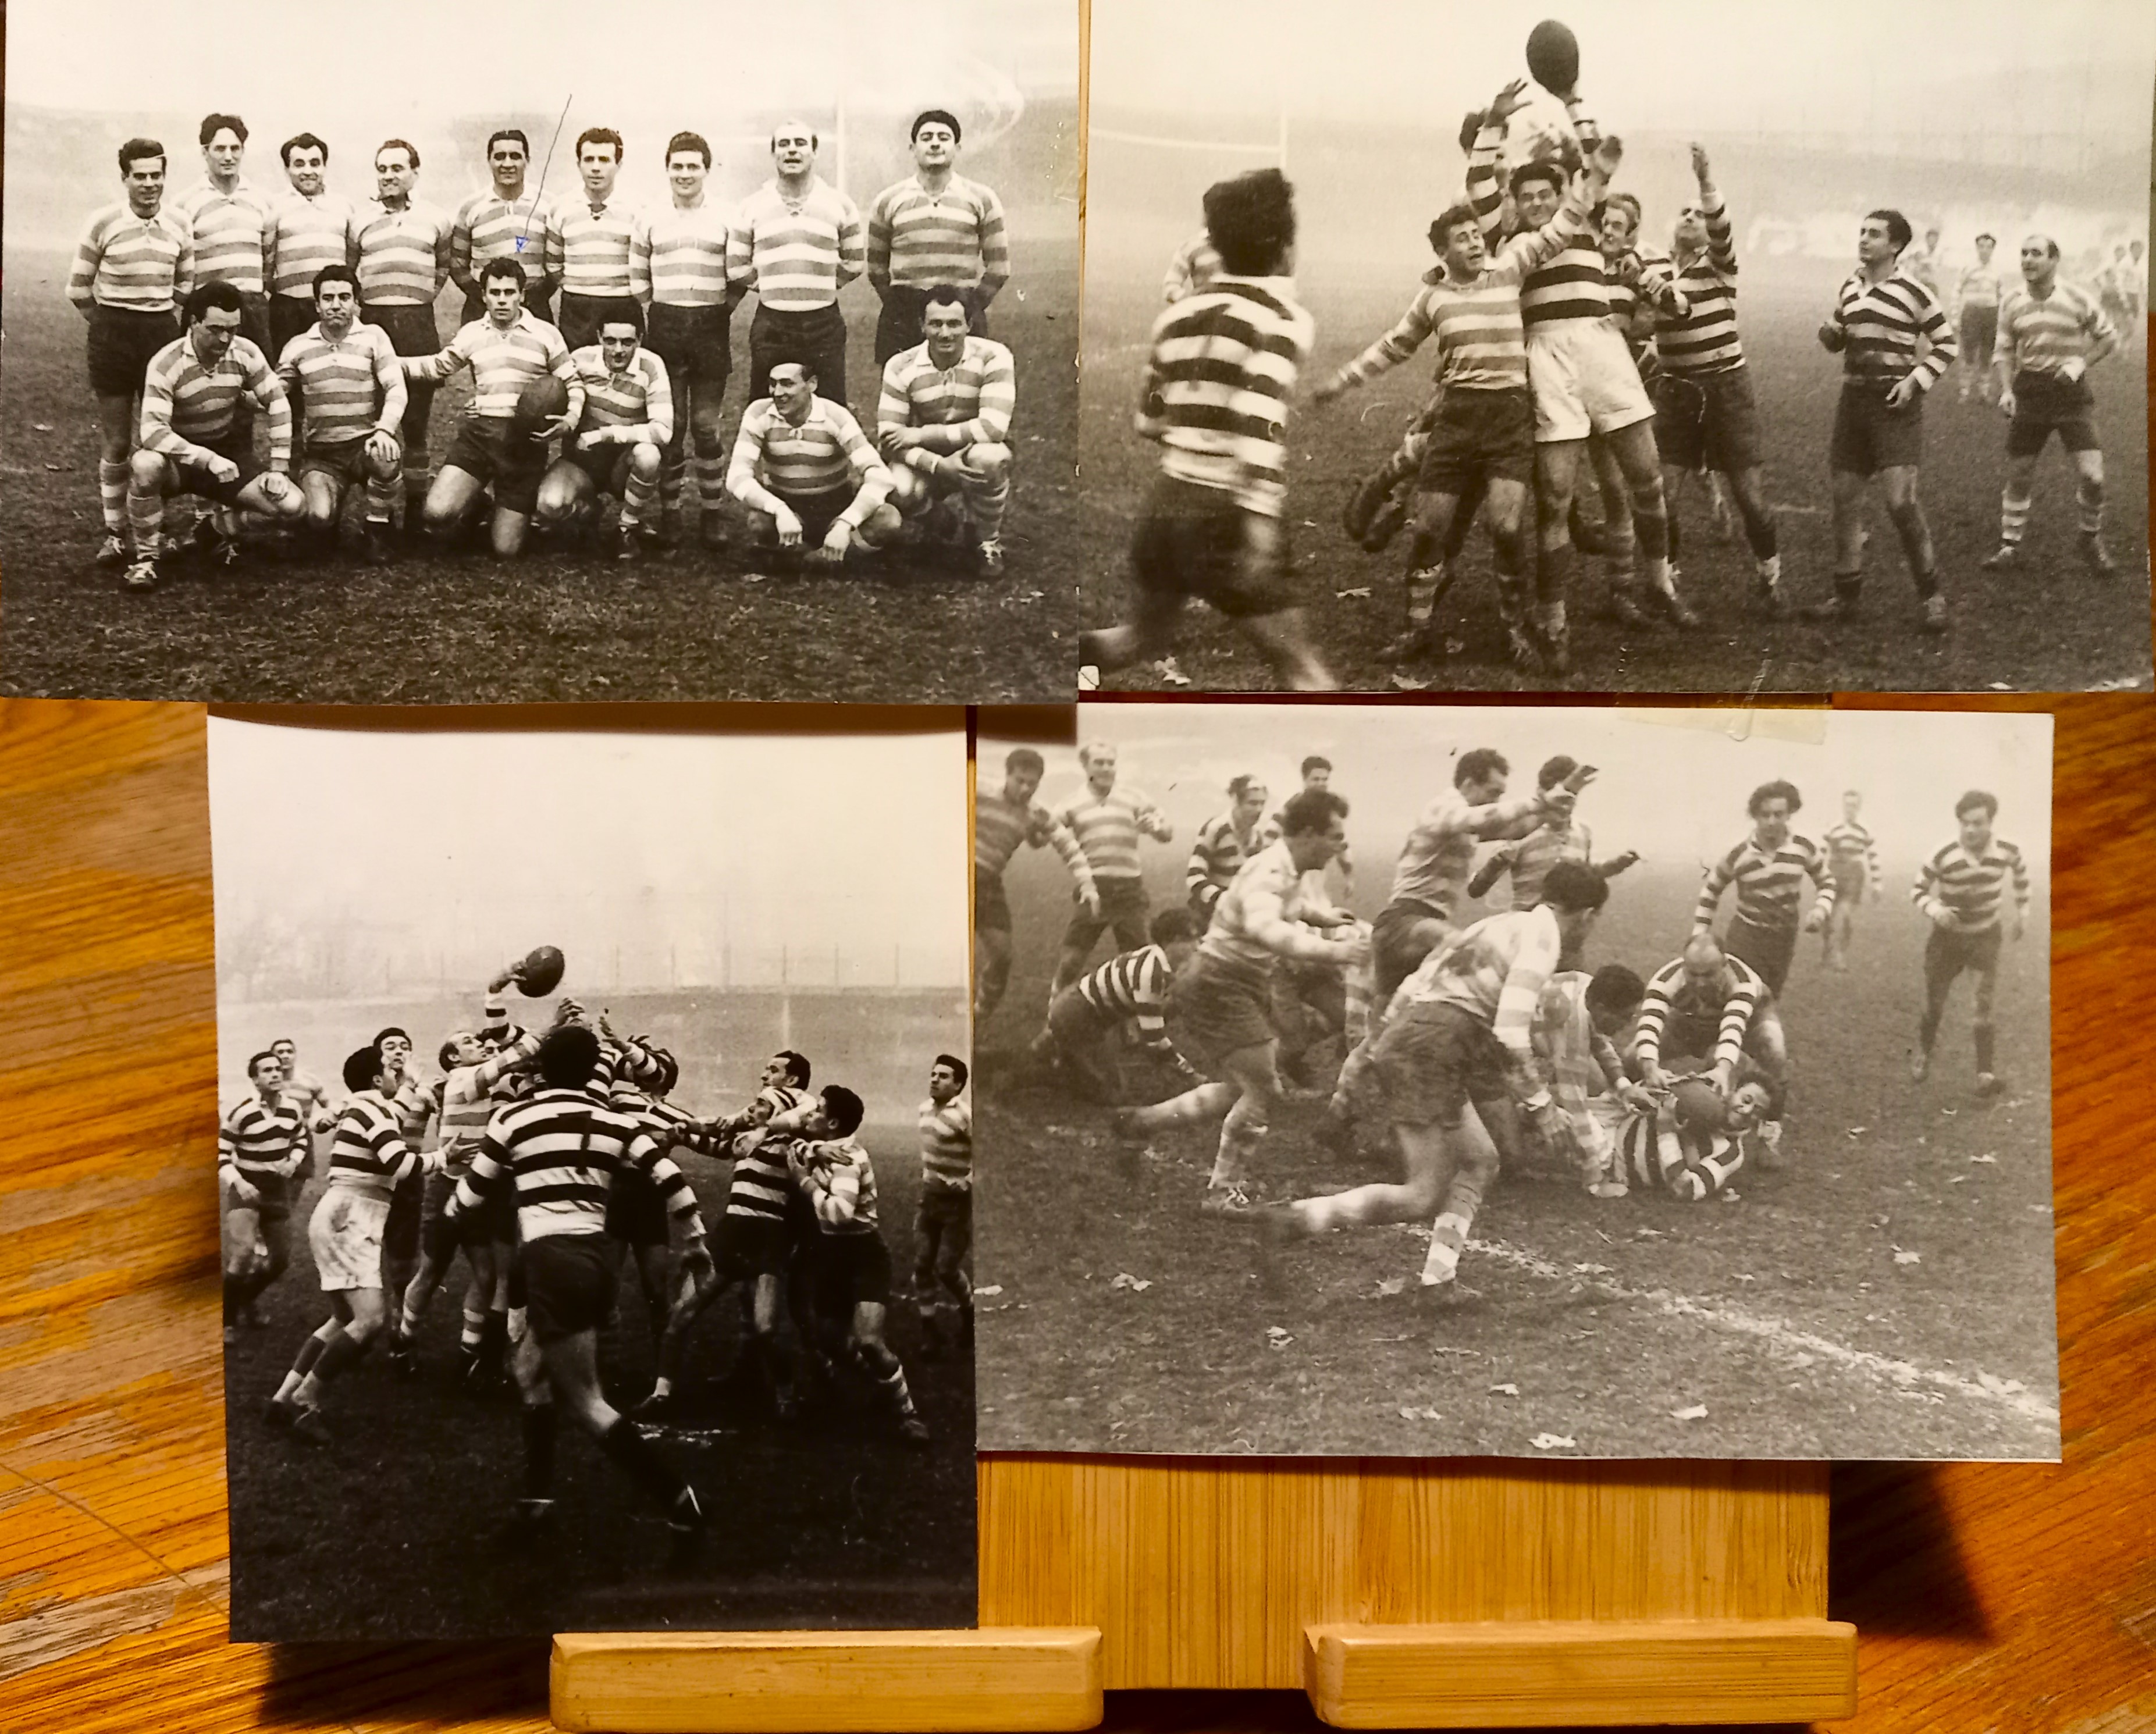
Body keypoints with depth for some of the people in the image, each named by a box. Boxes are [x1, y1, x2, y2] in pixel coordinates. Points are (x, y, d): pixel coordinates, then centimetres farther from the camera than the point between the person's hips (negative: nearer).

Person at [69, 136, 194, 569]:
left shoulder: (179, 226, 3)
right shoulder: (104, 222, -6)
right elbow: (78, 288, 0)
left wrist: (167, 321, 11)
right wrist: (108, 327, 3)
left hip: (163, 331, 3)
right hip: (113, 334, -3)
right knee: (115, 443, 2)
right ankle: (114, 532, 10)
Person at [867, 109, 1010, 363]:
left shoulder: (981, 199, 8)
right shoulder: (888, 201, 10)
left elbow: (999, 268, 8)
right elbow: (876, 268, 14)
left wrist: (971, 309, -1)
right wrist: (898, 309, 3)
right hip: (903, 319, 1)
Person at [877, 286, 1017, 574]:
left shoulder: (993, 358, -16)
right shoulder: (901, 367, -9)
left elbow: (993, 427, -27)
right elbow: (888, 439, -14)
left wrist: (921, 435, -26)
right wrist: (938, 464, -32)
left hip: (977, 453, -1)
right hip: (926, 460, 1)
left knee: (987, 458, -38)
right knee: (898, 490, -32)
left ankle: (988, 541, -8)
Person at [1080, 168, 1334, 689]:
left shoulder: (1181, 312, 10)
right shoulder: (1281, 318, -9)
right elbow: (1260, 423, -24)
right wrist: (1260, 525, -28)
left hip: (1165, 502, 7)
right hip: (1221, 514, -7)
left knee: (1146, 636, 28)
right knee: (1303, 670, 0)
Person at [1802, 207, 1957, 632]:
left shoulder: (1912, 291, -5)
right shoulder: (1849, 286, 10)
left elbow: (1947, 345, 1)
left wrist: (1916, 381, -11)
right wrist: (1829, 334, -2)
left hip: (1895, 404, -6)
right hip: (1853, 400, 6)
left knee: (1901, 501, -14)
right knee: (1845, 499, 7)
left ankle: (1931, 594, -1)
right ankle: (1847, 594, 17)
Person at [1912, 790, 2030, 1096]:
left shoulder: (2007, 851, -16)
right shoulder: (1942, 857, -24)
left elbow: (2020, 873, 8)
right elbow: (1917, 890, -11)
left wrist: (2022, 913, 11)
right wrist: (1934, 909, -31)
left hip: (1986, 935, 1)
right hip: (1948, 935, -1)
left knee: (1986, 1007, -12)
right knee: (1934, 1004, 9)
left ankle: (1987, 1072, -6)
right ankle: (1923, 1054, 36)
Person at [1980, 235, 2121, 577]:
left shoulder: (2078, 299, -6)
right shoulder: (2012, 305, 1)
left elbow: (2109, 336, 6)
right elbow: (2005, 352, 9)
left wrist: (2082, 361, -10)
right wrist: (2007, 391, -6)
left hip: (2071, 392, -2)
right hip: (2029, 393, 2)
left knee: (2091, 475, -9)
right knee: (2018, 475, 4)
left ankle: (2092, 540, 15)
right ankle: (2010, 545, 19)